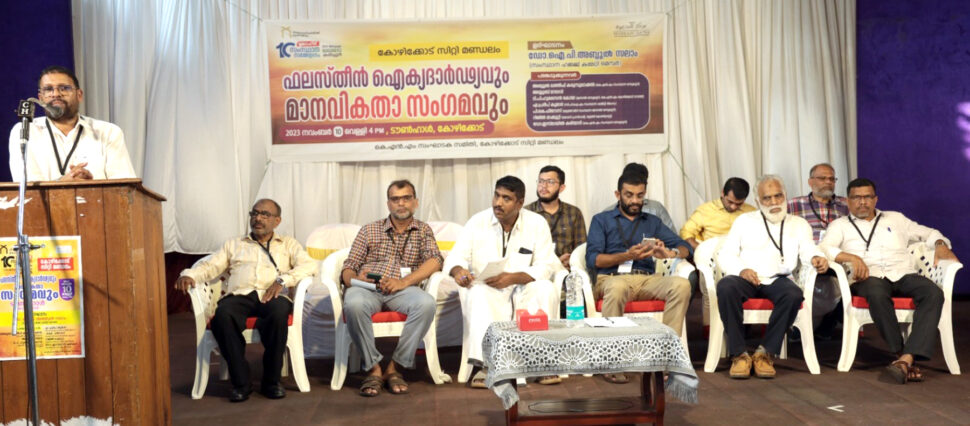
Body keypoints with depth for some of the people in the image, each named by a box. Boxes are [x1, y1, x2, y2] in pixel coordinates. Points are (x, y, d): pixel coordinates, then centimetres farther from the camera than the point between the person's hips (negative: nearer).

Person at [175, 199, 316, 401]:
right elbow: (209, 266, 20)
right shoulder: (234, 244, 31)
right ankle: (241, 382, -25)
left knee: (279, 313, -38)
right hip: (238, 295, 1)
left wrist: (283, 280, -9)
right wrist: (189, 275, -3)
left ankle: (271, 380, -23)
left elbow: (309, 265, 8)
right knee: (222, 315, -35)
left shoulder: (288, 244, 26)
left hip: (272, 296, -1)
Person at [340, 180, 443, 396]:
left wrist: (404, 281, -16)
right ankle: (373, 368, -21)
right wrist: (354, 278, -12)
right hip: (367, 288, 0)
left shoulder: (423, 230, 18)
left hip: (402, 290, 0)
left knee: (426, 303, -35)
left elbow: (435, 261, -1)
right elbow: (348, 267, 15)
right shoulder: (370, 230, 19)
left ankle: (394, 367, -22)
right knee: (354, 304, -37)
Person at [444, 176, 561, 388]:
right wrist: (458, 270, -28)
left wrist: (512, 278, -23)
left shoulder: (537, 223, 0)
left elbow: (545, 267, -7)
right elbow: (455, 257, -2)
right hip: (488, 292, 0)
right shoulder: (477, 222, 2)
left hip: (523, 291, 0)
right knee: (477, 295, -35)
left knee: (547, 290, -31)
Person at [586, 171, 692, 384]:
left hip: (646, 280, 3)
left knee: (682, 284, -27)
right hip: (611, 278, -3)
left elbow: (685, 247, 16)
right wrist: (627, 256, -13)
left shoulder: (652, 222, 25)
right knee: (617, 288, -40)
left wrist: (668, 252, -8)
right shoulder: (601, 220, 15)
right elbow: (592, 259, 0)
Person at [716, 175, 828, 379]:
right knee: (726, 287, -35)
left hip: (777, 279, 1)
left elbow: (807, 250, 4)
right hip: (745, 278, 0)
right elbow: (725, 254, 9)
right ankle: (739, 354, -26)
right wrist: (741, 270, -12)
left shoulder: (799, 224, 23)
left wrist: (816, 258, -22)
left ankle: (766, 353, -22)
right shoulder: (744, 221, 20)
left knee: (794, 294, -34)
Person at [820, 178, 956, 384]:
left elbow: (927, 233, 31)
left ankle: (906, 358, -42)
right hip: (869, 278, -3)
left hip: (903, 274, 3)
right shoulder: (840, 225, 18)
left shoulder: (895, 218, 29)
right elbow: (824, 249, 0)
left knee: (934, 293, -30)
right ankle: (901, 353, -29)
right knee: (877, 293, -40)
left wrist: (940, 244, 8)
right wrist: (850, 257, -17)